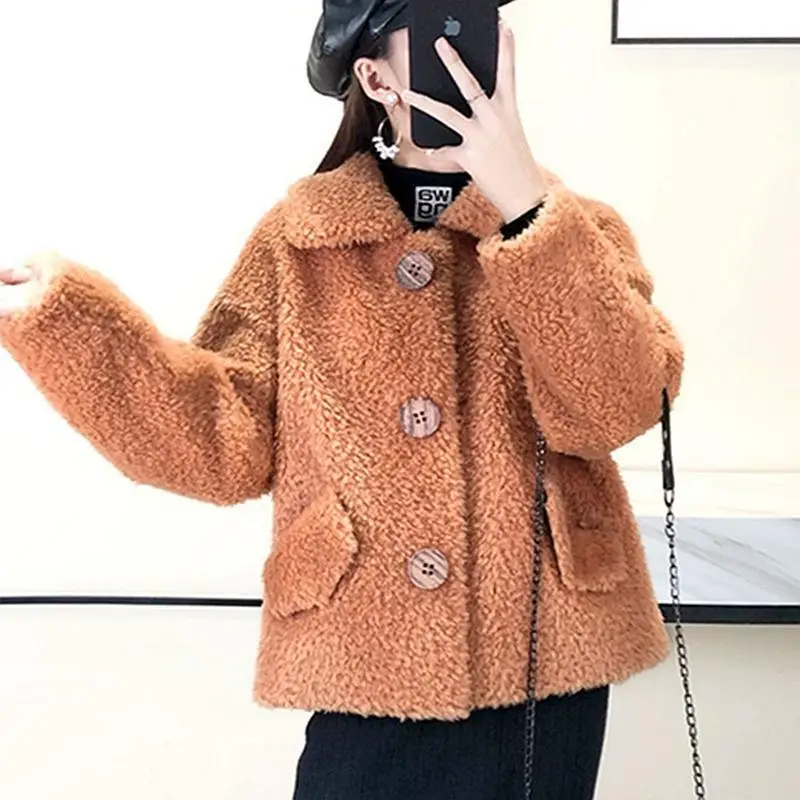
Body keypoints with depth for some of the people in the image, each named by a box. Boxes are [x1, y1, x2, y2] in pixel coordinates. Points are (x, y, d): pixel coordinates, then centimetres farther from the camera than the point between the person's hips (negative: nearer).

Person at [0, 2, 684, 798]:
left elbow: (619, 404, -14)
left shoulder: (573, 228, 2)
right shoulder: (298, 237, 1)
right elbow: (228, 440, -5)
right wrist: (66, 312, -14)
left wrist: (525, 205, -20)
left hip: (542, 664, 1)